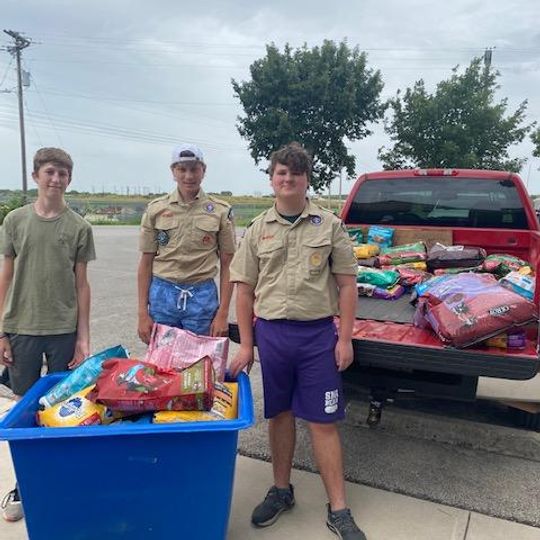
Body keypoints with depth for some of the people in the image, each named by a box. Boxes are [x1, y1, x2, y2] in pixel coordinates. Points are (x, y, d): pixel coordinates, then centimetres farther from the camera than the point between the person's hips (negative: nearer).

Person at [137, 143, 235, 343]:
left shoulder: (220, 211, -1)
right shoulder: (156, 209, 3)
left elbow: (227, 265, 1)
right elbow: (146, 263, 5)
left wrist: (223, 313, -4)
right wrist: (143, 313, 1)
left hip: (203, 296, -1)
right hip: (162, 295, 1)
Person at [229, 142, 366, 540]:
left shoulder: (330, 225, 0)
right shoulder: (258, 229, 5)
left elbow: (347, 284, 1)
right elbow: (245, 289, 7)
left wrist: (345, 339, -5)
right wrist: (246, 344, 3)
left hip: (318, 332, -2)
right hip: (271, 332, 2)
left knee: (323, 421, 4)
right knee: (280, 414, 16)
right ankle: (281, 491, 34)